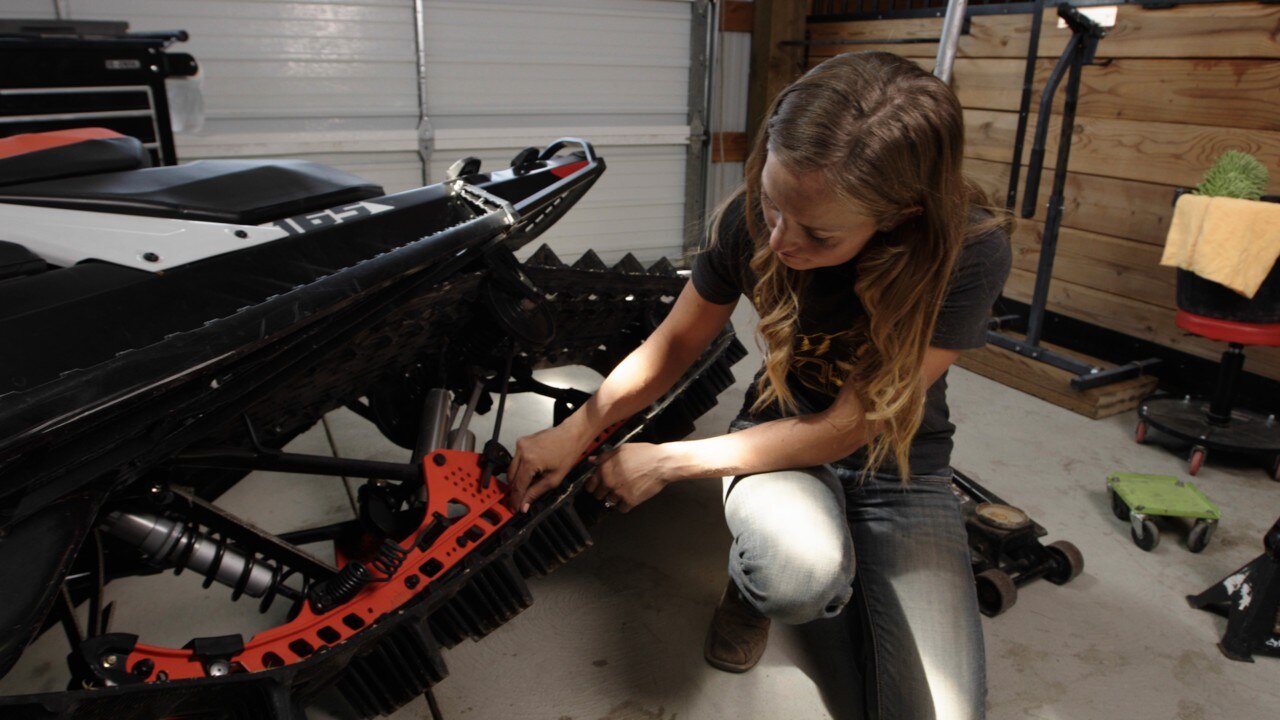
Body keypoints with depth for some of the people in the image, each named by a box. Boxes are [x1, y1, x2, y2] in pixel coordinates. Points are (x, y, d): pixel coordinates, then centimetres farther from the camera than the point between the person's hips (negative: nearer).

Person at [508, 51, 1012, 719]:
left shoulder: (970, 250, -28)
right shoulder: (750, 219, -19)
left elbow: (844, 428, -24)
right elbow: (675, 342, -1)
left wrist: (665, 462, -20)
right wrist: (575, 431, -12)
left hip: (898, 463, 0)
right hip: (782, 429, 1)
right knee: (797, 573, -36)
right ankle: (753, 583, 2)